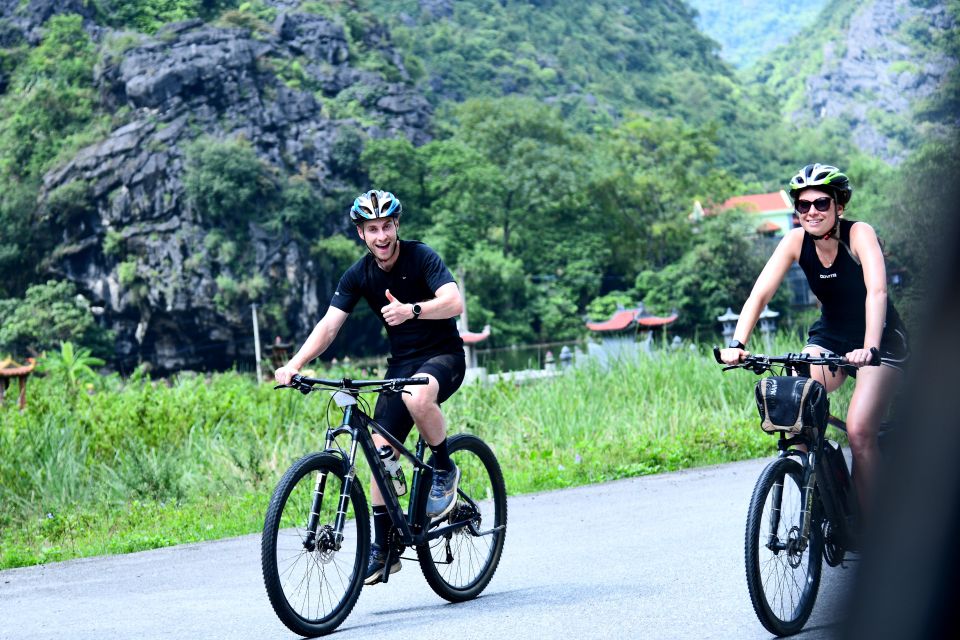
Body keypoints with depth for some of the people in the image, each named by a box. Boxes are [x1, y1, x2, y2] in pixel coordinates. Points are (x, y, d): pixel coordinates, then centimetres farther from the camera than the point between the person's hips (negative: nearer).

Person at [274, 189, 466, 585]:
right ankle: (383, 547, 3)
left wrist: (412, 309, -46)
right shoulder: (360, 275, -2)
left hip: (443, 356, -5)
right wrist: (295, 365, -25)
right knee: (380, 449, -6)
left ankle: (444, 469, -12)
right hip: (401, 363, 5)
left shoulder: (420, 257, -14)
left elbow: (455, 303, -28)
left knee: (417, 397, -39)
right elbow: (329, 325, -9)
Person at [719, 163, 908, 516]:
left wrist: (869, 348, -51)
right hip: (829, 337, 4)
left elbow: (877, 291, -37)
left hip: (879, 340, -4)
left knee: (859, 430, -21)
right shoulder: (796, 241, -11)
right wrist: (737, 344, -34)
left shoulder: (859, 234, -22)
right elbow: (760, 293, -18)